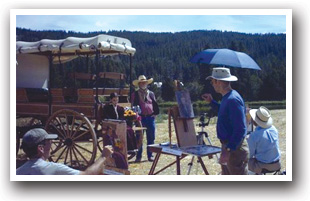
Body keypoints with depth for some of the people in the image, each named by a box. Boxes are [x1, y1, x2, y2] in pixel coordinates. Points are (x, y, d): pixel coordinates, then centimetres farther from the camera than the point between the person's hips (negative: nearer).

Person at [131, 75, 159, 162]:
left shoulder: (151, 94, 13)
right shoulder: (135, 94, 6)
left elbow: (155, 105, 14)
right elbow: (133, 106, 3)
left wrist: (155, 113, 4)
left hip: (150, 117, 2)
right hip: (140, 118, -2)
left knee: (151, 138, 6)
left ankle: (150, 155, 15)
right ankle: (138, 156, 8)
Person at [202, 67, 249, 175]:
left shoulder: (233, 99, -22)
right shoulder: (227, 97, 9)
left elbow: (240, 130, -26)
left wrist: (228, 150, -27)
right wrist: (212, 102, 20)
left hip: (235, 149, -10)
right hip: (228, 146, 10)